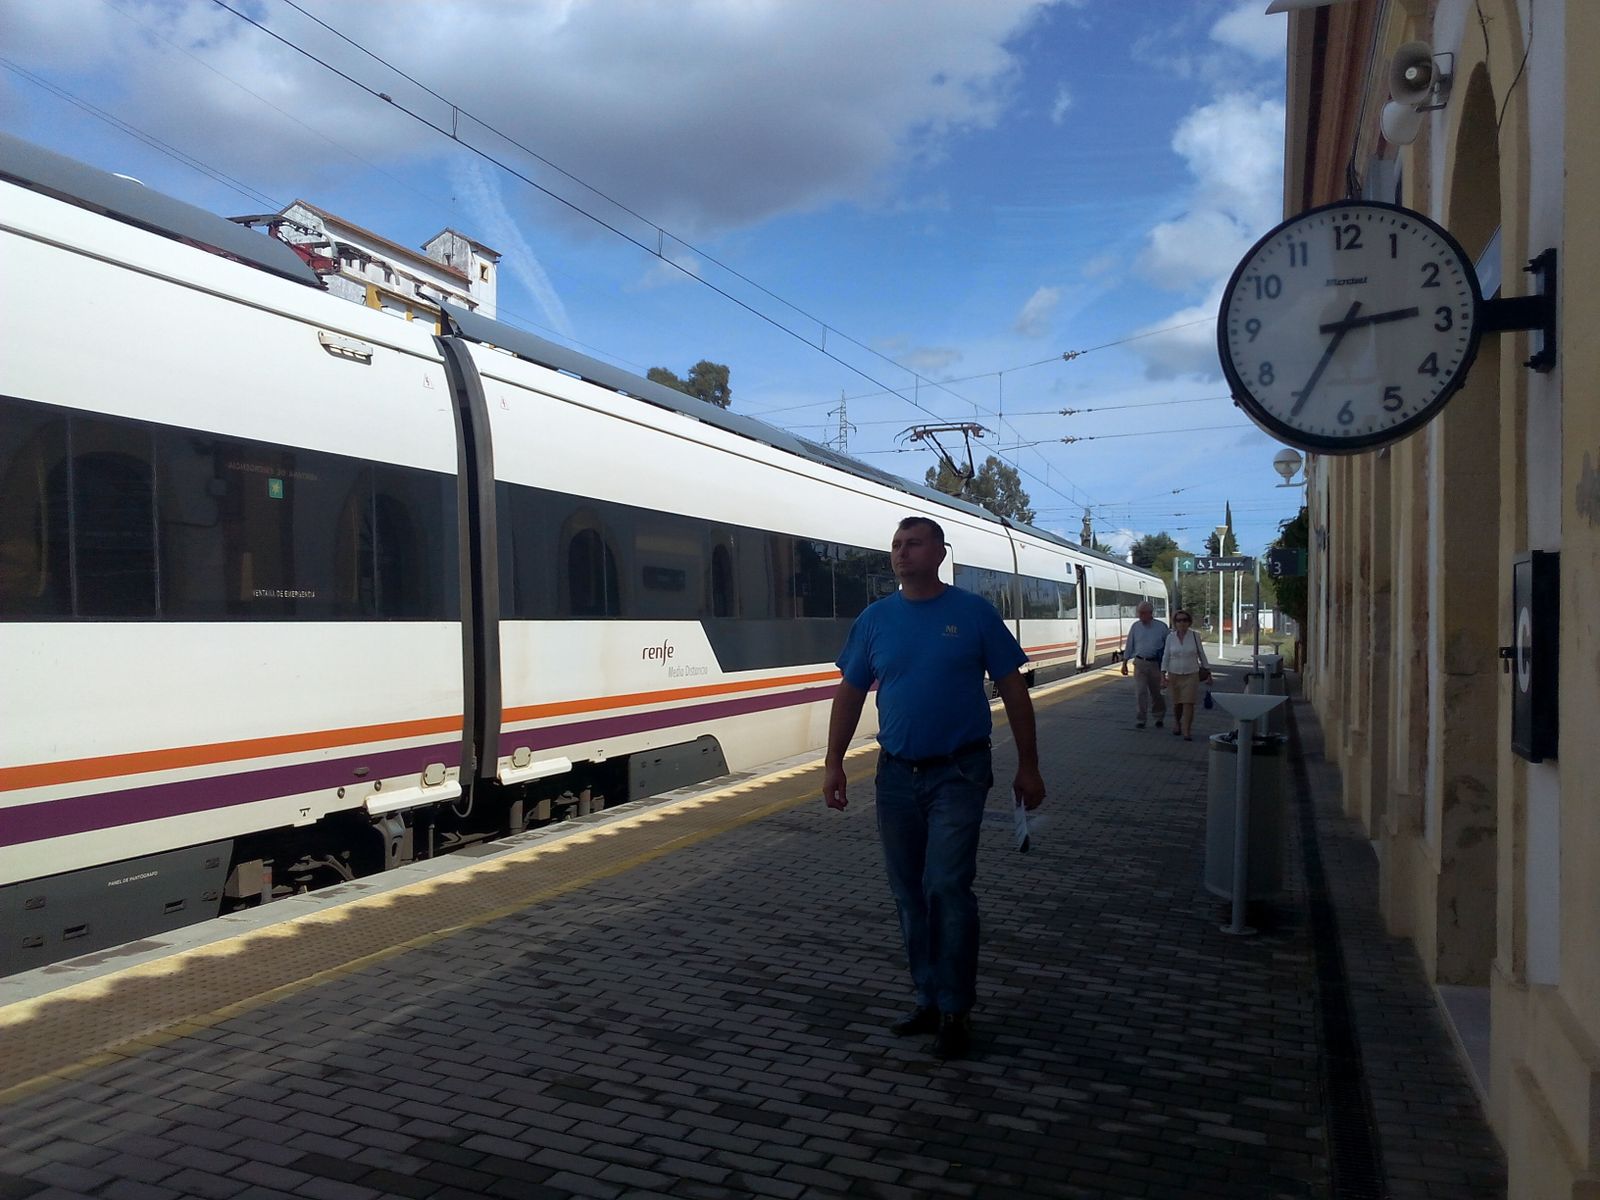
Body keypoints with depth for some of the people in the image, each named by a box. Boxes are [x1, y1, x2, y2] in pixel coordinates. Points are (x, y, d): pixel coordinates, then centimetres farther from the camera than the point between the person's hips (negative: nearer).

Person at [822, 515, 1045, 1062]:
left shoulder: (974, 613, -4)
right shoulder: (874, 619, 4)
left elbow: (1013, 691, -1)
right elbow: (850, 694, 9)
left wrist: (1028, 766, -1)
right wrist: (833, 762, 3)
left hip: (957, 774, -4)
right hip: (896, 775, 4)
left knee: (947, 888, -10)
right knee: (909, 893, 10)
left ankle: (956, 1011, 4)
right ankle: (929, 999, 25)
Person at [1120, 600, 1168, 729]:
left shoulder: (1162, 627, -3)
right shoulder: (1135, 626, 3)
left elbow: (1168, 645, 4)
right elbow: (1129, 645, 8)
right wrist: (1124, 663, 6)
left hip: (1156, 664, -1)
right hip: (1140, 663, 1)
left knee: (1156, 692, 11)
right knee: (1140, 692, -6)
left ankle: (1159, 717, 31)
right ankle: (1139, 720, 0)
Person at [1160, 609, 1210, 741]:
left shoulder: (1195, 636, -3)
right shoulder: (1170, 637, -1)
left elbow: (1201, 654, 7)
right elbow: (1166, 656, 3)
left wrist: (1207, 670, 11)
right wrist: (1163, 673, -3)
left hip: (1191, 675, -1)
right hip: (1174, 675, 1)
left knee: (1188, 703, -10)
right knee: (1177, 703, 10)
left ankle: (1187, 732, -6)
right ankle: (1177, 724, 37)